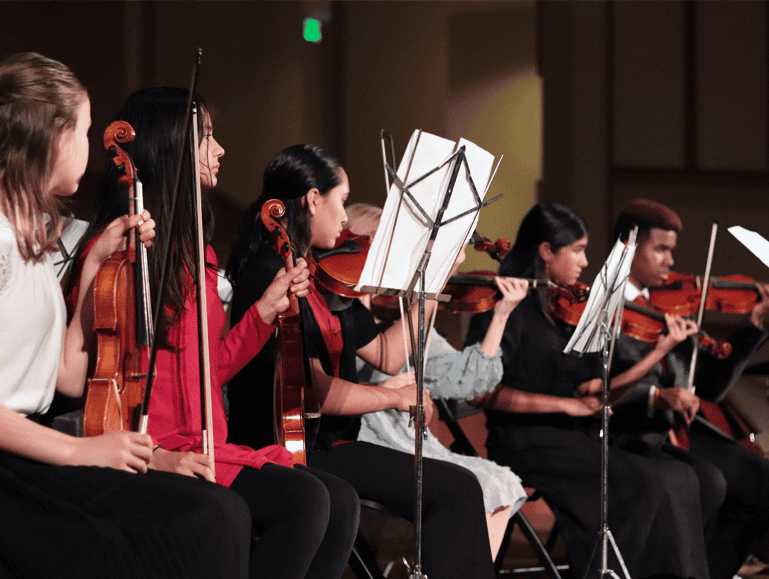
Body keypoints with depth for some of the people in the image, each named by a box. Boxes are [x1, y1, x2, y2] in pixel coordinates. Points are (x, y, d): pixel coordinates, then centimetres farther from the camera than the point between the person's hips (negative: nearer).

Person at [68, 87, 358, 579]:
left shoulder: (195, 253, 20)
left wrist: (266, 310, 11)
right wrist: (154, 456, -24)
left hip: (207, 449, 9)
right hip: (152, 455, -9)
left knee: (341, 501, -12)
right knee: (304, 500, -25)